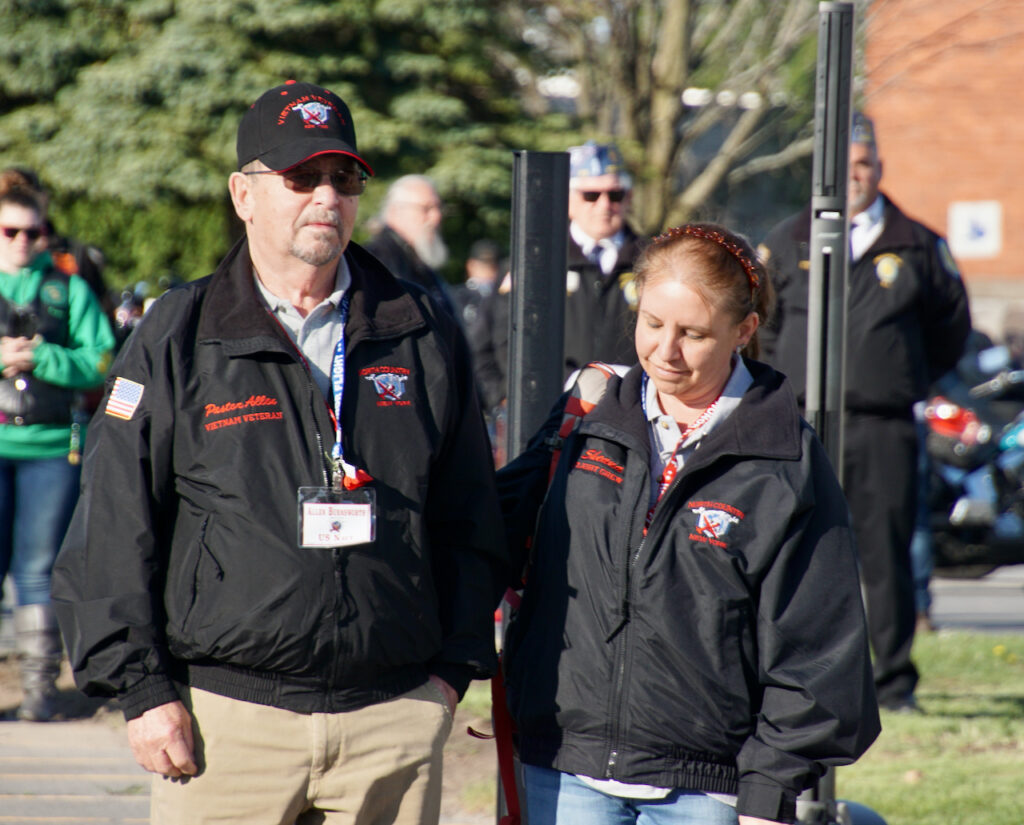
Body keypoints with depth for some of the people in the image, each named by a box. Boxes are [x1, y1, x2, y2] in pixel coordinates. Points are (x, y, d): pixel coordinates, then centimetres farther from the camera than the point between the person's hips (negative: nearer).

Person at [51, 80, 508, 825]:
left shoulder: (424, 337, 11)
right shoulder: (176, 340, 4)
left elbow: (469, 523, 15)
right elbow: (114, 531, 2)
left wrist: (452, 668, 7)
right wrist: (142, 689, -4)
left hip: (393, 723, 2)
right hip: (227, 720, -2)